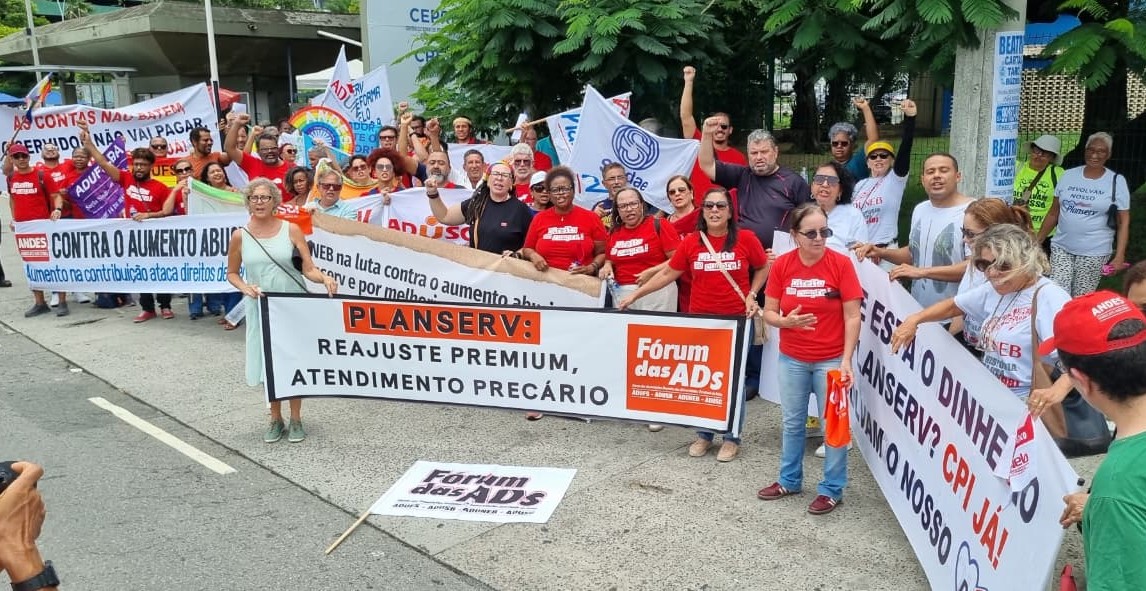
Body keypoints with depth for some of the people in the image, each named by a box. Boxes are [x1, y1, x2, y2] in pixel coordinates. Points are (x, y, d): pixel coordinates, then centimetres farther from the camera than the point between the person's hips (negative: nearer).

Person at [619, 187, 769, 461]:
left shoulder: (746, 238, -6)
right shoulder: (691, 242, -2)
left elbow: (763, 268, 8)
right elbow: (667, 274, 3)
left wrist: (752, 294, -5)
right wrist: (635, 295, 1)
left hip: (737, 320, -2)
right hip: (699, 319, 2)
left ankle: (732, 438, 21)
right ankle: (704, 434, 25)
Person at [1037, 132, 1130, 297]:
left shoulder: (1117, 181, 0)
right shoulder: (1068, 175, 6)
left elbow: (1123, 222, -1)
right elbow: (1054, 213, 11)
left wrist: (1119, 256, -8)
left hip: (1094, 253, -2)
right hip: (1061, 248, 2)